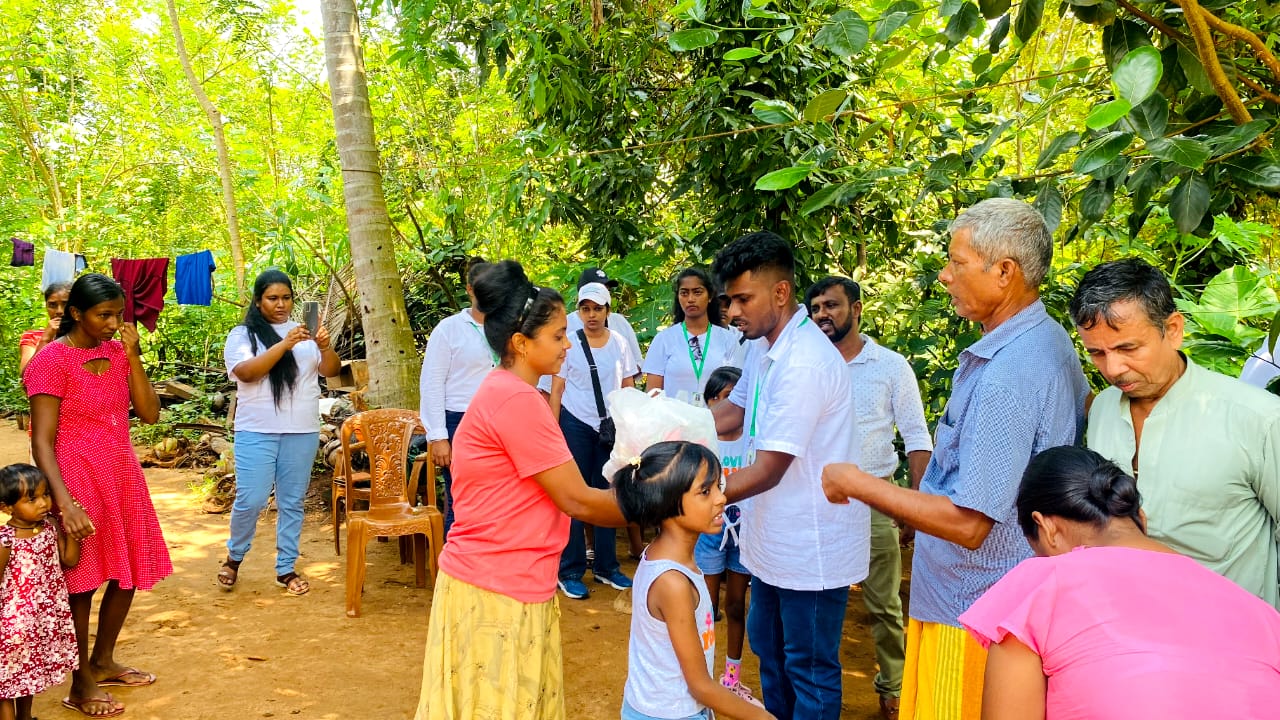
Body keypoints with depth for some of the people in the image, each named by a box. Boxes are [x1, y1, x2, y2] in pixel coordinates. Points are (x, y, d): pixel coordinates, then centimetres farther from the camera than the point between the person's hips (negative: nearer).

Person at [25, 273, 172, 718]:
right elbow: (42, 440, -18)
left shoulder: (117, 351, 5)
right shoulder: (51, 360, -14)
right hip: (78, 480, -7)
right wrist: (65, 502, -27)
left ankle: (103, 663, 34)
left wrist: (133, 356, -10)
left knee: (128, 574, 14)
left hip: (122, 476, 7)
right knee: (80, 583, 4)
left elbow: (150, 413, -1)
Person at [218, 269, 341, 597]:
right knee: (251, 500, -5)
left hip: (302, 432, 3)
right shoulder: (242, 334, 1)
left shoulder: (304, 332, 9)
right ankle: (234, 557, 21)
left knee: (292, 501, 8)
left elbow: (331, 371, 1)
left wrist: (325, 347, -20)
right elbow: (246, 373, -16)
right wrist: (284, 344, -25)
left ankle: (286, 568, 19)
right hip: (257, 431, -3)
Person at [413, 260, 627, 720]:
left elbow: (552, 488, 10)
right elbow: (576, 501, -17)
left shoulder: (506, 393, 10)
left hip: (510, 584, 9)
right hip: (495, 593, -9)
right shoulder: (517, 400, -20)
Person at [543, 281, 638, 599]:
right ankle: (570, 571, 10)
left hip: (611, 426, 3)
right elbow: (556, 390, -1)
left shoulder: (620, 344, 5)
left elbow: (628, 387, 10)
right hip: (575, 425, -3)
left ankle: (606, 566, 21)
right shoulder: (568, 344, -2)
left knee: (608, 495, 8)